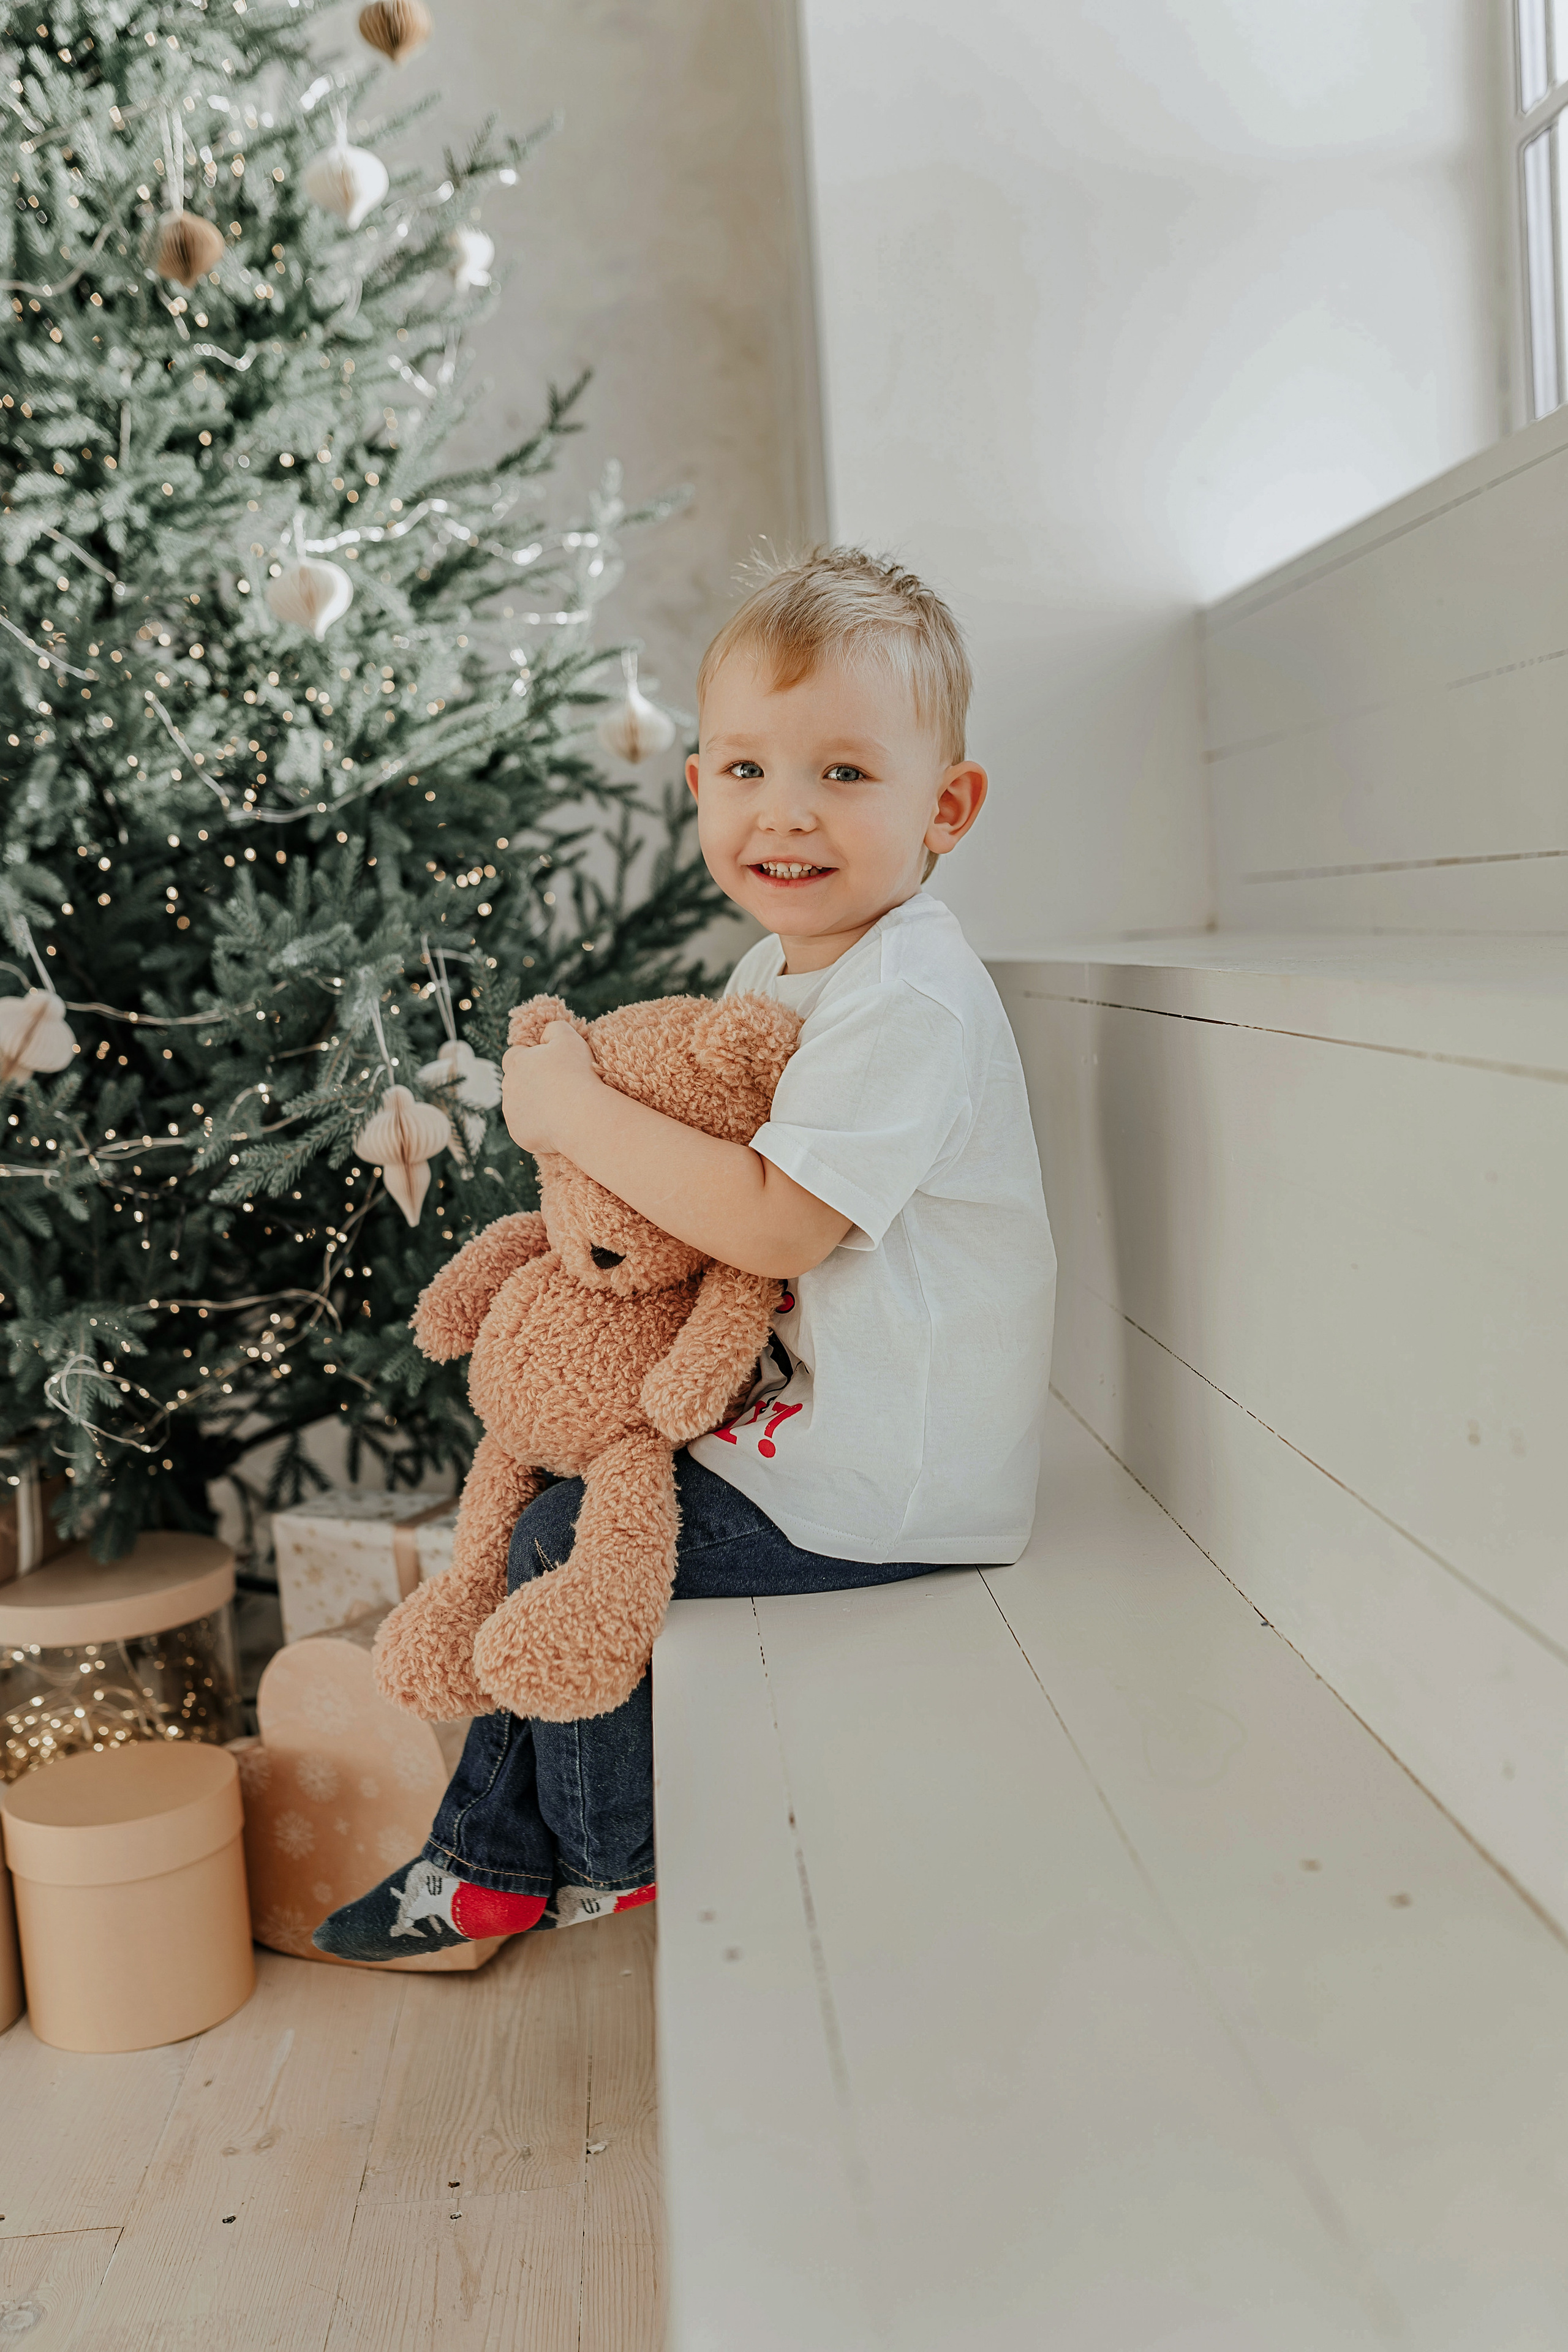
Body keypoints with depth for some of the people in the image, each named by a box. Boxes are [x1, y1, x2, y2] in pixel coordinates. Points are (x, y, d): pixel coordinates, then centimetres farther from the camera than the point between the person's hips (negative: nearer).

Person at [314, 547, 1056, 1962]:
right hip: (819, 1420, 10)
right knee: (562, 1521, 16)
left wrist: (577, 1113, -21)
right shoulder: (777, 970, 8)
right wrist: (581, 1088, 1)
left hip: (885, 1484, -10)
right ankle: (493, 1865, 31)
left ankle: (625, 1858, 22)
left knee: (569, 1546, -5)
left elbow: (774, 1221, -29)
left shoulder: (909, 1000, -25)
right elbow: (730, 1139, 20)